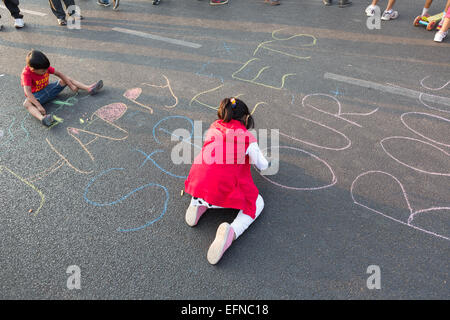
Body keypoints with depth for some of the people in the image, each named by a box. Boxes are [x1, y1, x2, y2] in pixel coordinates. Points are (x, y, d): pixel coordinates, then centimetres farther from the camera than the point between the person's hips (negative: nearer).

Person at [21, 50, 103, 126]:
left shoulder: (45, 67, -13)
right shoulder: (26, 74, -29)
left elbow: (59, 74, -2)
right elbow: (27, 91, -37)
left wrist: (71, 85, -4)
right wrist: (38, 105, -48)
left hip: (47, 89, 6)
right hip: (36, 95, -6)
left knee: (67, 79, 2)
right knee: (27, 103, -40)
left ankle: (89, 88, 0)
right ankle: (42, 118, -70)